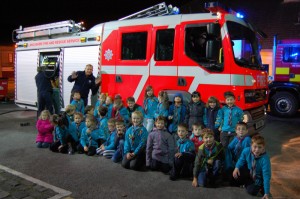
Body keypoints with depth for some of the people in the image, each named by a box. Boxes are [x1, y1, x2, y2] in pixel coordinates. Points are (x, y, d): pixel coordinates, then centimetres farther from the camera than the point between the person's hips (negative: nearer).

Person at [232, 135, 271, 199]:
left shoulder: (265, 159, -36)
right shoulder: (246, 150, -26)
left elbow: (266, 176, -33)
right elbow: (242, 159, -3)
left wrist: (267, 193, -33)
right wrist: (237, 167, -22)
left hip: (258, 177, -4)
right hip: (249, 172, 4)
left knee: (252, 191, -22)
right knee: (236, 174, -22)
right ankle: (247, 183, 9)